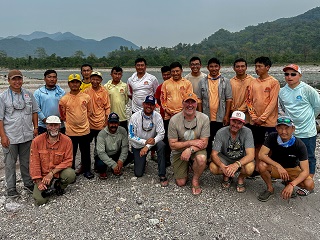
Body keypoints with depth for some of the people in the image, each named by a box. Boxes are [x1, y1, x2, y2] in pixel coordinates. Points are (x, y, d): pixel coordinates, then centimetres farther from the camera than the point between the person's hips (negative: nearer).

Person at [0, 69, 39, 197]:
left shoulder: (29, 94, 5)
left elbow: (34, 111, 13)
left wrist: (35, 127, 7)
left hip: (27, 135, 3)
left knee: (26, 161, 16)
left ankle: (28, 183, 31)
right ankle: (11, 188, 20)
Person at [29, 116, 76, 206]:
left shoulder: (67, 141, -10)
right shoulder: (37, 141, -8)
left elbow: (68, 161, -11)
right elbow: (34, 162, -6)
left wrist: (52, 173, -20)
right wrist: (38, 182, -11)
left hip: (59, 173, 0)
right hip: (43, 176, 0)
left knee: (70, 174, -32)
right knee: (40, 200, -20)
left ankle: (59, 186, 1)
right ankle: (49, 188, 13)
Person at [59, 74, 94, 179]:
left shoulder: (86, 97, -1)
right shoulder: (64, 99, -5)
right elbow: (63, 115, 5)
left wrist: (83, 120, 5)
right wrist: (70, 121, 3)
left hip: (85, 130, 1)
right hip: (71, 131, -1)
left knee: (86, 152, 12)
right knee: (71, 153, 10)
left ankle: (87, 170, 28)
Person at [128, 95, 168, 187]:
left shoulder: (157, 116, -15)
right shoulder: (135, 117, -17)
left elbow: (161, 134, -18)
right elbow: (131, 136, -15)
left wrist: (148, 146, -27)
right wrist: (145, 142, -29)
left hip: (151, 142, 1)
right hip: (138, 146, 0)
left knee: (161, 145, -35)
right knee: (138, 173, -4)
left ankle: (162, 175, -23)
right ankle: (137, 158, 32)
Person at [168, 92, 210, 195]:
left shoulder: (204, 118, -13)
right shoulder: (174, 120, -14)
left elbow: (204, 143, -13)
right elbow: (172, 144, -12)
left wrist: (190, 149, -30)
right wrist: (191, 142, -21)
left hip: (197, 150, 0)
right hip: (179, 151, 0)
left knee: (202, 158, -36)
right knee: (181, 183, -3)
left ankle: (195, 180, -5)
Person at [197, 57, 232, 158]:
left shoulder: (225, 81, 3)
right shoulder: (202, 82, 7)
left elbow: (229, 99, 0)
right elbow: (199, 100, 6)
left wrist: (227, 115, -7)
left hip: (221, 118, -1)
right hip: (206, 117, 1)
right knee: (207, 141, 10)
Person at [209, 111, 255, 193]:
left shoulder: (247, 132, -21)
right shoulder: (221, 132, -19)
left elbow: (251, 155, -29)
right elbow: (214, 154, -20)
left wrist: (237, 164, -48)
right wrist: (222, 166, -42)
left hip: (241, 160, -1)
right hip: (225, 158, 1)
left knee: (250, 168, -34)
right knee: (213, 167, -29)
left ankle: (241, 178, 4)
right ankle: (226, 176, 7)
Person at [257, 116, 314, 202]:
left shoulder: (300, 145, -22)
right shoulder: (272, 137, -19)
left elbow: (305, 171, -24)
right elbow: (261, 155, -24)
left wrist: (292, 185, -38)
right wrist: (278, 166, -33)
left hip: (292, 169, 0)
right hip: (275, 168, 0)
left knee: (310, 185, -26)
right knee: (262, 165, -32)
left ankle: (288, 183, 8)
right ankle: (270, 188, -4)